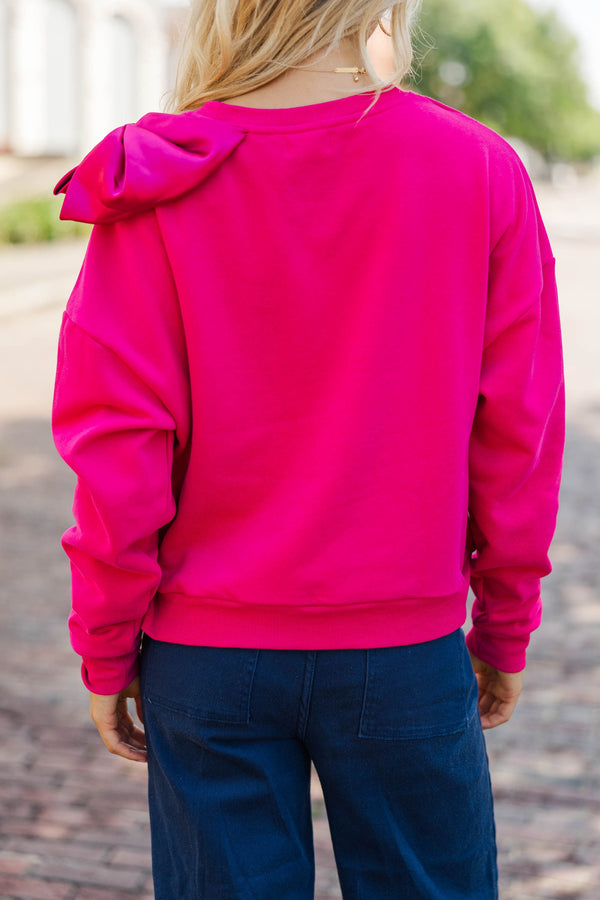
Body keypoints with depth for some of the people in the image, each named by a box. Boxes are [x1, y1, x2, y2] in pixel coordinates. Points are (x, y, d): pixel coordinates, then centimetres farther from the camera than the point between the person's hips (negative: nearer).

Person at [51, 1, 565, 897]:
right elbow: (517, 429, -3)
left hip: (207, 651, 0)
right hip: (408, 649, 0)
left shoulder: (158, 185, -9)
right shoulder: (480, 169, -7)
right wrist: (505, 627, 9)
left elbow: (116, 441, -9)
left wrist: (106, 650, 2)